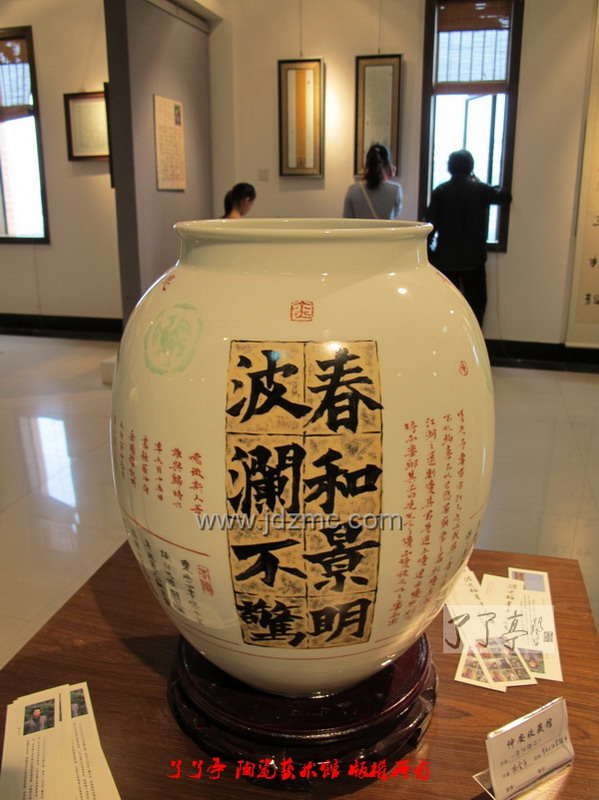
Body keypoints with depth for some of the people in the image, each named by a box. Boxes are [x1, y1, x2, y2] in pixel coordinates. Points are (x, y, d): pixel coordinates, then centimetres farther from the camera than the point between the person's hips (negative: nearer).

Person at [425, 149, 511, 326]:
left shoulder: (440, 191, -4)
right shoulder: (480, 189, -5)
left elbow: (431, 223, -6)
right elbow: (505, 197, 11)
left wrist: (430, 252, 4)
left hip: (446, 259, 1)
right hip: (473, 258, -1)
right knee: (476, 302, 10)